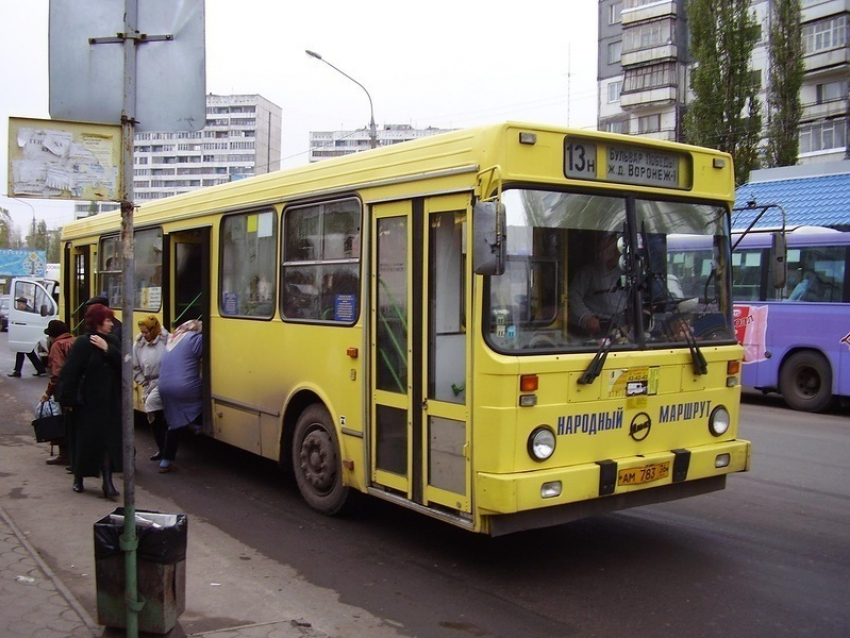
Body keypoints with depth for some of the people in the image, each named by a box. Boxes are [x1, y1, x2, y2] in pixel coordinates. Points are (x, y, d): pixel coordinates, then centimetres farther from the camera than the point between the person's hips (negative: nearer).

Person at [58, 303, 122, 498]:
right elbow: (69, 372, -14)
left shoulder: (112, 341, 5)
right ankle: (78, 478, 28)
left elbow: (123, 365, -6)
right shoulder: (83, 343, -11)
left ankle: (108, 481, 0)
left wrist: (107, 349, -17)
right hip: (86, 402, -4)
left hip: (109, 402, 4)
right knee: (84, 440, 9)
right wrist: (66, 400, -16)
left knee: (108, 440, -1)